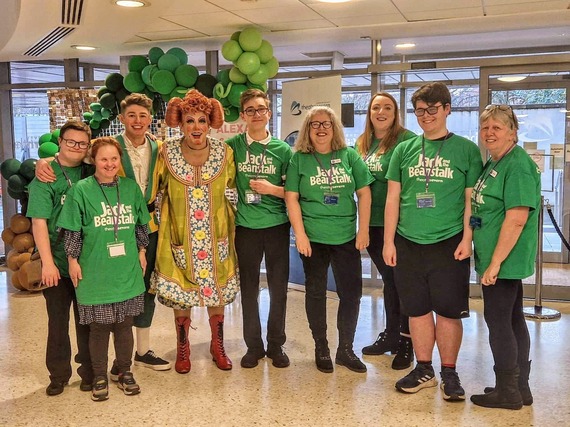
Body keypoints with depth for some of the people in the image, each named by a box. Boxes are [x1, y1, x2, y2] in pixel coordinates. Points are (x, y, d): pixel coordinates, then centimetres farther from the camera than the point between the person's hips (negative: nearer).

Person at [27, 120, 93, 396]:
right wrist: (47, 262, -16)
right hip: (57, 263, -2)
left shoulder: (90, 174, 4)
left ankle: (89, 371, 25)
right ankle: (58, 374, 23)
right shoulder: (46, 177, -5)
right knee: (58, 321, 9)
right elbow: (39, 221, -10)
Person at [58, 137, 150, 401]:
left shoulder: (131, 187, 3)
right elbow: (72, 230, -3)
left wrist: (141, 252, 12)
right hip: (95, 272, -3)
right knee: (99, 326, 8)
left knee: (125, 323, 13)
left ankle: (125, 373, 29)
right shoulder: (81, 190, -7)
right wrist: (73, 261, -4)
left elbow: (141, 224, 13)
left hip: (127, 271, 3)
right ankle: (99, 377, 25)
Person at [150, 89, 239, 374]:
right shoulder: (167, 153, -9)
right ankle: (183, 350, 29)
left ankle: (218, 346, 31)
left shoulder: (224, 152, -5)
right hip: (180, 236, -1)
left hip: (216, 236, 2)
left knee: (217, 291, 12)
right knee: (179, 294, 8)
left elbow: (232, 184, 10)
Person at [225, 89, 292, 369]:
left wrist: (272, 189, -12)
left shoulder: (283, 149, 1)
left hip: (277, 225, 0)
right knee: (249, 288, 8)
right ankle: (253, 345, 22)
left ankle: (276, 345, 21)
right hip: (246, 227, 0)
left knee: (278, 287, 6)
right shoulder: (233, 146, 1)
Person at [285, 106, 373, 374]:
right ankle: (321, 349, 23)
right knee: (316, 292, 8)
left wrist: (363, 230, -2)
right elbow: (291, 197, -3)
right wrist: (300, 234, -10)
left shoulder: (349, 156, 3)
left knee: (351, 292, 5)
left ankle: (345, 349, 21)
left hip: (346, 237, 2)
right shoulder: (299, 159, 0)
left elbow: (364, 193, 4)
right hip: (313, 238, -2)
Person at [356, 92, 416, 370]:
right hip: (373, 223, 6)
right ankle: (390, 335, 29)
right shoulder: (362, 144, 12)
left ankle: (406, 342, 12)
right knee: (388, 279, 17)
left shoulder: (406, 139, -8)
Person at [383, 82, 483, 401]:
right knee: (417, 309, 10)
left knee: (449, 310, 3)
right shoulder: (404, 150, 8)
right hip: (409, 243, 3)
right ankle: (424, 370, 25)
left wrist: (467, 238, -10)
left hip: (449, 244, -2)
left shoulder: (466, 150, 1)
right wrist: (388, 241, 3)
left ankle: (449, 372, 21)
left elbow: (471, 199, -1)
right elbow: (393, 197, 7)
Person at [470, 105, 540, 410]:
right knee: (512, 321, 14)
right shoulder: (493, 164, 13)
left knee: (498, 321, -1)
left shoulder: (517, 165, -16)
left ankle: (508, 391, 12)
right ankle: (520, 388, 25)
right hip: (497, 260, 10)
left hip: (503, 261, -10)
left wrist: (495, 262, -22)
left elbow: (517, 218, -23)